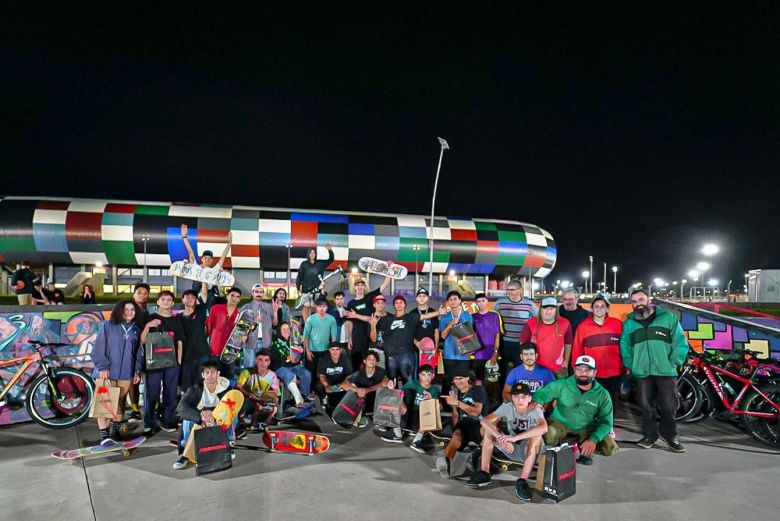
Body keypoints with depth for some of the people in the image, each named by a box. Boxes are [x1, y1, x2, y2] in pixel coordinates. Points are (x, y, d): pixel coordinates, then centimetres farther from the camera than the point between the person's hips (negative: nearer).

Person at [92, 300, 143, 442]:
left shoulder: (136, 330, 10)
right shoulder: (107, 325, -1)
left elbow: (139, 353, 11)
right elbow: (99, 348, -5)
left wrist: (138, 371, 6)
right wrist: (102, 367, -11)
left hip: (126, 373, 3)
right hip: (107, 372, -3)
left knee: (120, 403, 10)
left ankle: (116, 431, 24)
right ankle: (104, 435, 1)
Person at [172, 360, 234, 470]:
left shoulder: (225, 387, -17)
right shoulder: (195, 389, -18)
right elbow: (181, 407, -32)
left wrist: (213, 414, -43)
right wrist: (201, 416, -48)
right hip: (198, 423, 0)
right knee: (187, 417, -29)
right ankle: (185, 453, -17)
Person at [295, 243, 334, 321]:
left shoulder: (320, 263, 7)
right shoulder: (304, 264, 3)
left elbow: (331, 259, 6)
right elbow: (299, 276, 3)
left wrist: (330, 250, -10)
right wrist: (298, 288, -4)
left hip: (317, 290, 1)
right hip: (306, 290, -1)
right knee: (306, 308, 1)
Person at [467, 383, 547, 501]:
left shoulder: (535, 410, -21)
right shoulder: (507, 407, -13)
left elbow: (543, 428, -44)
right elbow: (485, 421, -25)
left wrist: (515, 437, -49)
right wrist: (502, 438, -40)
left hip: (531, 451, -4)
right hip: (511, 449, 4)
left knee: (537, 436, -34)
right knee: (489, 429, -14)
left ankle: (522, 481, -32)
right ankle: (484, 473, -12)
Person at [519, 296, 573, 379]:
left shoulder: (565, 324, -7)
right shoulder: (531, 323, -9)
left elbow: (568, 343, 7)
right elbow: (523, 343, 1)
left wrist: (566, 361, 9)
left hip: (558, 368, 1)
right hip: (536, 367, -1)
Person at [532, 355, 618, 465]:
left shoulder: (602, 394, -10)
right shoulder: (562, 384, -13)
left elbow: (606, 422, -9)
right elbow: (542, 393, -11)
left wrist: (593, 439, -25)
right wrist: (537, 402, -37)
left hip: (586, 429, 2)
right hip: (560, 423, -2)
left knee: (610, 448, -17)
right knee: (546, 436, -31)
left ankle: (586, 451, 13)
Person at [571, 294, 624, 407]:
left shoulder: (618, 324, -2)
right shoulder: (583, 326, -3)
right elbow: (577, 350, -1)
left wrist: (626, 366, 3)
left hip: (614, 373, 1)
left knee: (612, 403, 15)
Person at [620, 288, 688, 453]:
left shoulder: (668, 318, 2)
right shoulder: (629, 323, 10)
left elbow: (680, 343, 0)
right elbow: (624, 347, 11)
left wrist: (673, 363, -6)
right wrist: (631, 365, 1)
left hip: (666, 372, -2)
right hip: (642, 373, 2)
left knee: (668, 407, 2)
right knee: (646, 406, 7)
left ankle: (671, 437, 17)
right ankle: (649, 436, 19)